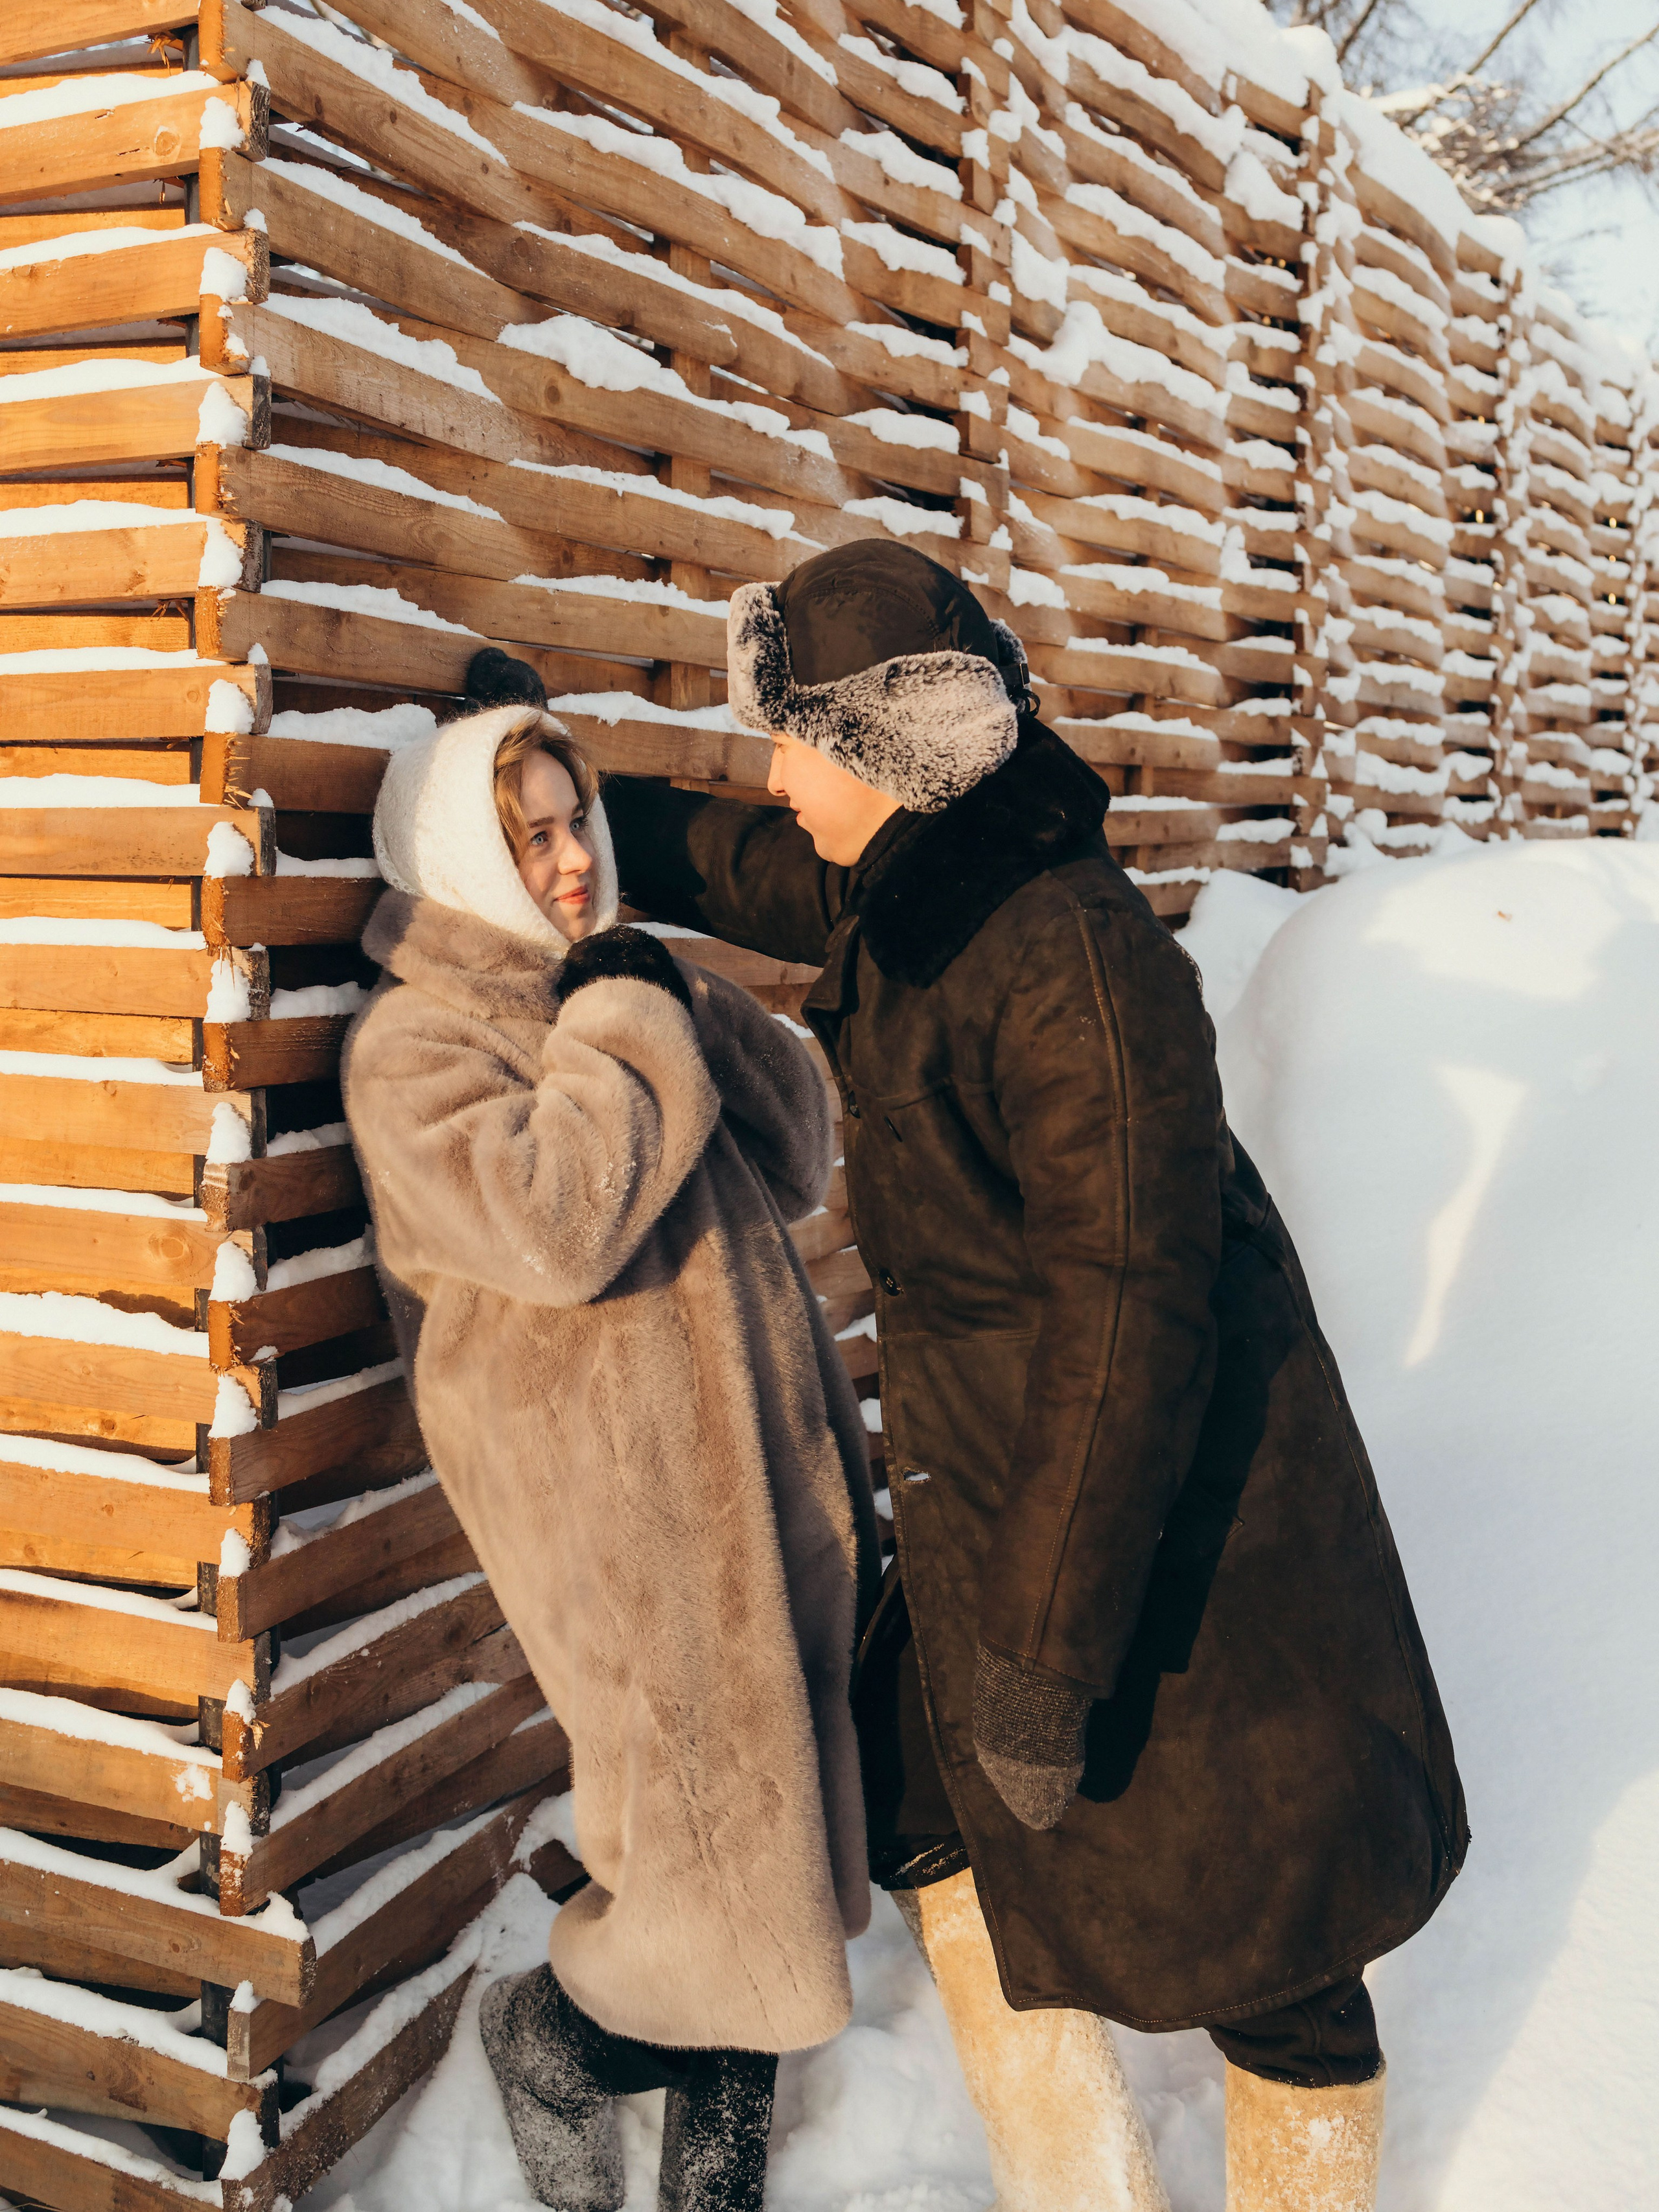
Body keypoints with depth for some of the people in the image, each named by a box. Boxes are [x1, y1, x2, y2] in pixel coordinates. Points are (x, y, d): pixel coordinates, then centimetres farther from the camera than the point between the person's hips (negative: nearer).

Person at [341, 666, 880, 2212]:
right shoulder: (412, 1044, -9)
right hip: (617, 1513, -7)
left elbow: (797, 1162, 9)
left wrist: (687, 1008, -2)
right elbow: (554, 1220, -26)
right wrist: (630, 1036, -14)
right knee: (699, 1815, -1)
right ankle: (551, 2039, 32)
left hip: (759, 1475, 8)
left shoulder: (618, 1000, 14)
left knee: (772, 1795, 15)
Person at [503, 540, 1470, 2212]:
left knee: (1252, 1929, 8)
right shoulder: (888, 901, 0)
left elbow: (1129, 1312, -27)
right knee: (947, 1831, 19)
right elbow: (714, 862, 21)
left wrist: (1048, 1637, -25)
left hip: (1169, 1513, -9)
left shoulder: (1072, 956, -26)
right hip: (988, 1474, 9)